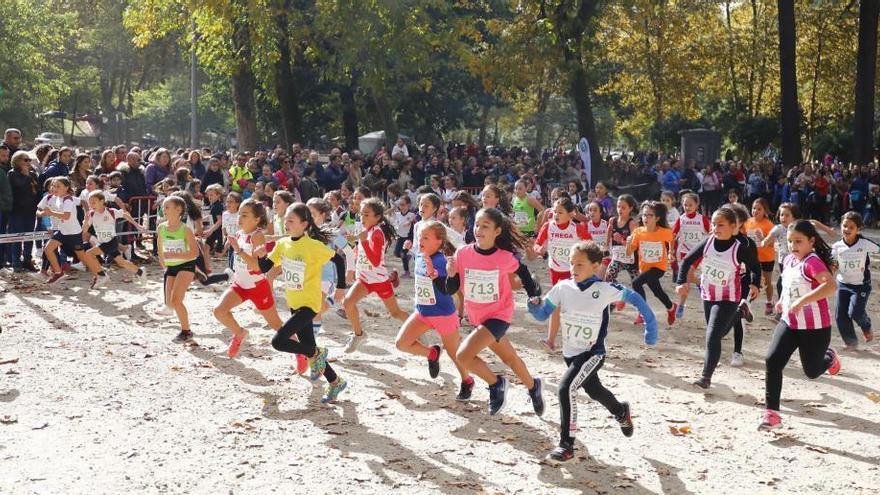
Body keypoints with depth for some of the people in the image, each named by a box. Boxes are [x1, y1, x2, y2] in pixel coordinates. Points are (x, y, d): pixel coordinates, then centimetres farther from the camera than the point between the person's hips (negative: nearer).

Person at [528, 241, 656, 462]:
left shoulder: (604, 290, -18)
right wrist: (533, 303, -28)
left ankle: (567, 444, -12)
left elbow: (634, 298, -6)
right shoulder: (562, 288, -9)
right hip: (570, 352, 5)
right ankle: (621, 411, 58)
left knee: (566, 388, -23)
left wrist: (650, 327, -5)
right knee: (593, 390, 25)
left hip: (592, 353, -5)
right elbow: (542, 314, -6)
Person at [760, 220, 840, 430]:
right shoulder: (788, 260, 4)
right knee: (772, 361, -11)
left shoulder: (812, 262, -21)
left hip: (815, 327, -6)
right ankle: (772, 413, -6)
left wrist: (802, 300, -40)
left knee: (811, 371, 10)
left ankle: (829, 358, 47)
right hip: (789, 323, 6)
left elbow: (831, 286, -38)